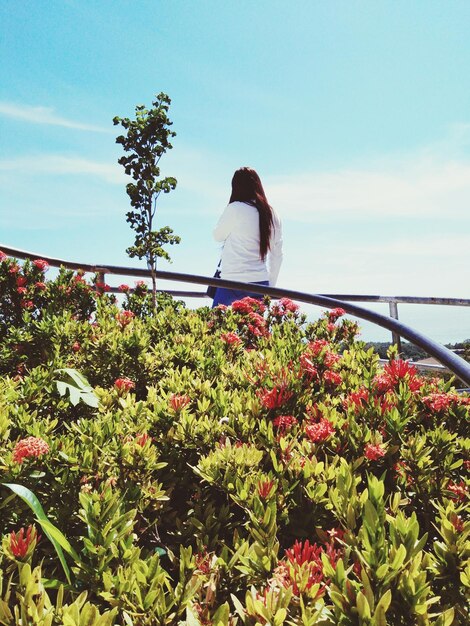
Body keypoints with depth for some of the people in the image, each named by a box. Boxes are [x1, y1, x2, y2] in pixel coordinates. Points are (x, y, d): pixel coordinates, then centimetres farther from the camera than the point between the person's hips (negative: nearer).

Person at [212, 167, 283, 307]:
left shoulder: (235, 209, -8)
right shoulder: (273, 215, 9)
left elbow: (218, 236, 6)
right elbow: (277, 255, 14)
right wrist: (269, 287, 22)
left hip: (234, 281, -5)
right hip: (261, 282, 6)